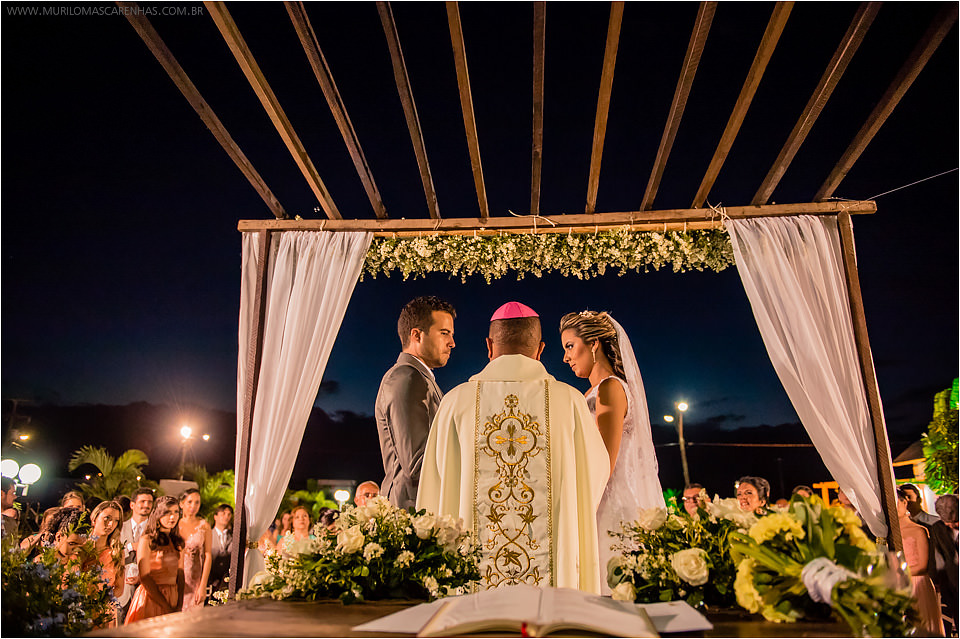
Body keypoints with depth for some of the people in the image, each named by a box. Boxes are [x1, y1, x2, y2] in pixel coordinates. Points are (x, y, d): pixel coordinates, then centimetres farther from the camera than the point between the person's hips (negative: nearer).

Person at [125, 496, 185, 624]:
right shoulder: (146, 540, -9)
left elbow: (180, 573, 6)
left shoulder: (177, 541, 8)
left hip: (173, 596, 5)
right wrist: (166, 607, -13)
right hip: (150, 597, -5)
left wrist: (179, 605, -5)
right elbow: (145, 578, -12)